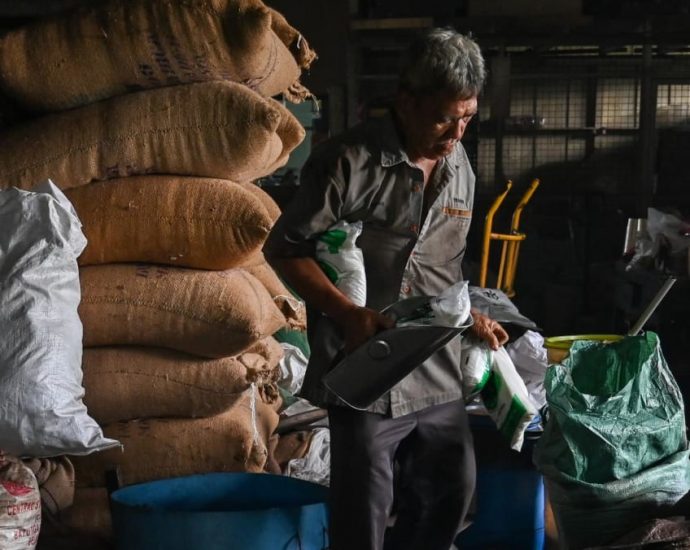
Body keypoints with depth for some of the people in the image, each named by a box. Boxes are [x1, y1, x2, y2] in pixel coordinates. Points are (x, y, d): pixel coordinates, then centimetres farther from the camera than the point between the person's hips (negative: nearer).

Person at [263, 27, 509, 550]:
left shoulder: (460, 168, 8)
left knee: (452, 492, 17)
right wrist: (349, 314, -20)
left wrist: (470, 314, 8)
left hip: (441, 373, 7)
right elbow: (285, 249, -10)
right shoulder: (348, 162, -14)